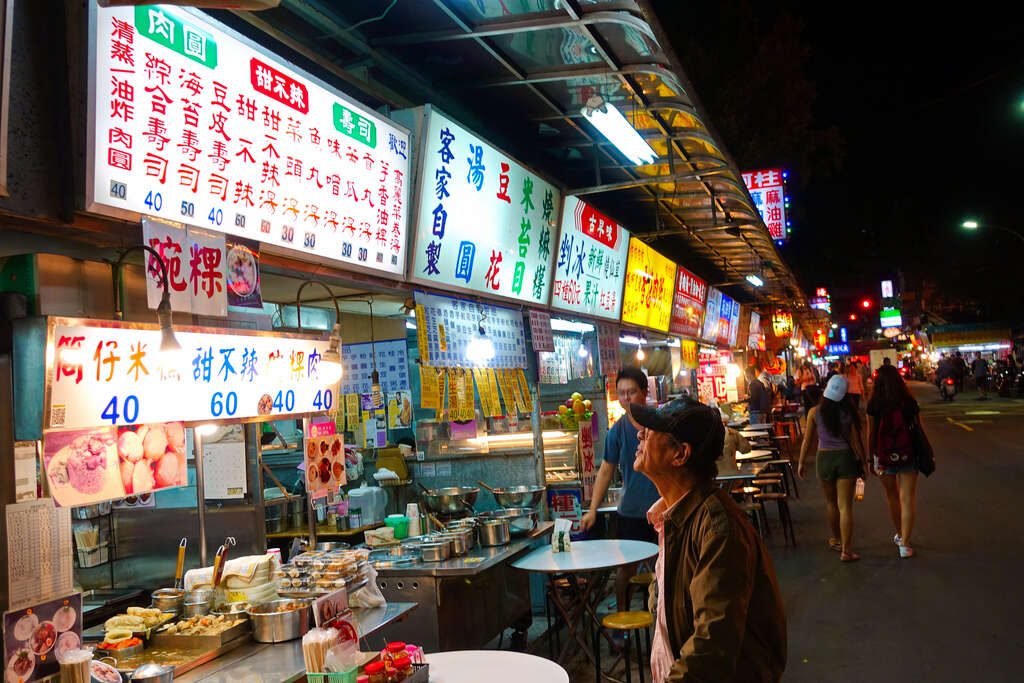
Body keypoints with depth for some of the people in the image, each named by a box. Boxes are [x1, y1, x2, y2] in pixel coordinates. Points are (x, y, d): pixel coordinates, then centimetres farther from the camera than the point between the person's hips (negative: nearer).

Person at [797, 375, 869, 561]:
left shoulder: (815, 412, -7)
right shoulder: (849, 412, -9)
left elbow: (808, 440, -2)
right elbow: (856, 440, -7)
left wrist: (801, 463, 8)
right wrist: (864, 462, 5)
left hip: (824, 458, 1)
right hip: (846, 457, -1)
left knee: (831, 502, 21)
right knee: (845, 506, 0)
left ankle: (837, 540, 37)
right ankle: (846, 550, -1)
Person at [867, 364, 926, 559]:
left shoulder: (874, 405, -9)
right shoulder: (910, 402, -5)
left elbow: (871, 434, -5)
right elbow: (919, 429, 2)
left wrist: (870, 458, 5)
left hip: (884, 457, 0)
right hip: (907, 455, 0)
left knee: (892, 497, 19)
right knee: (907, 499, 2)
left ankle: (900, 535, 36)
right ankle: (905, 543, -4)